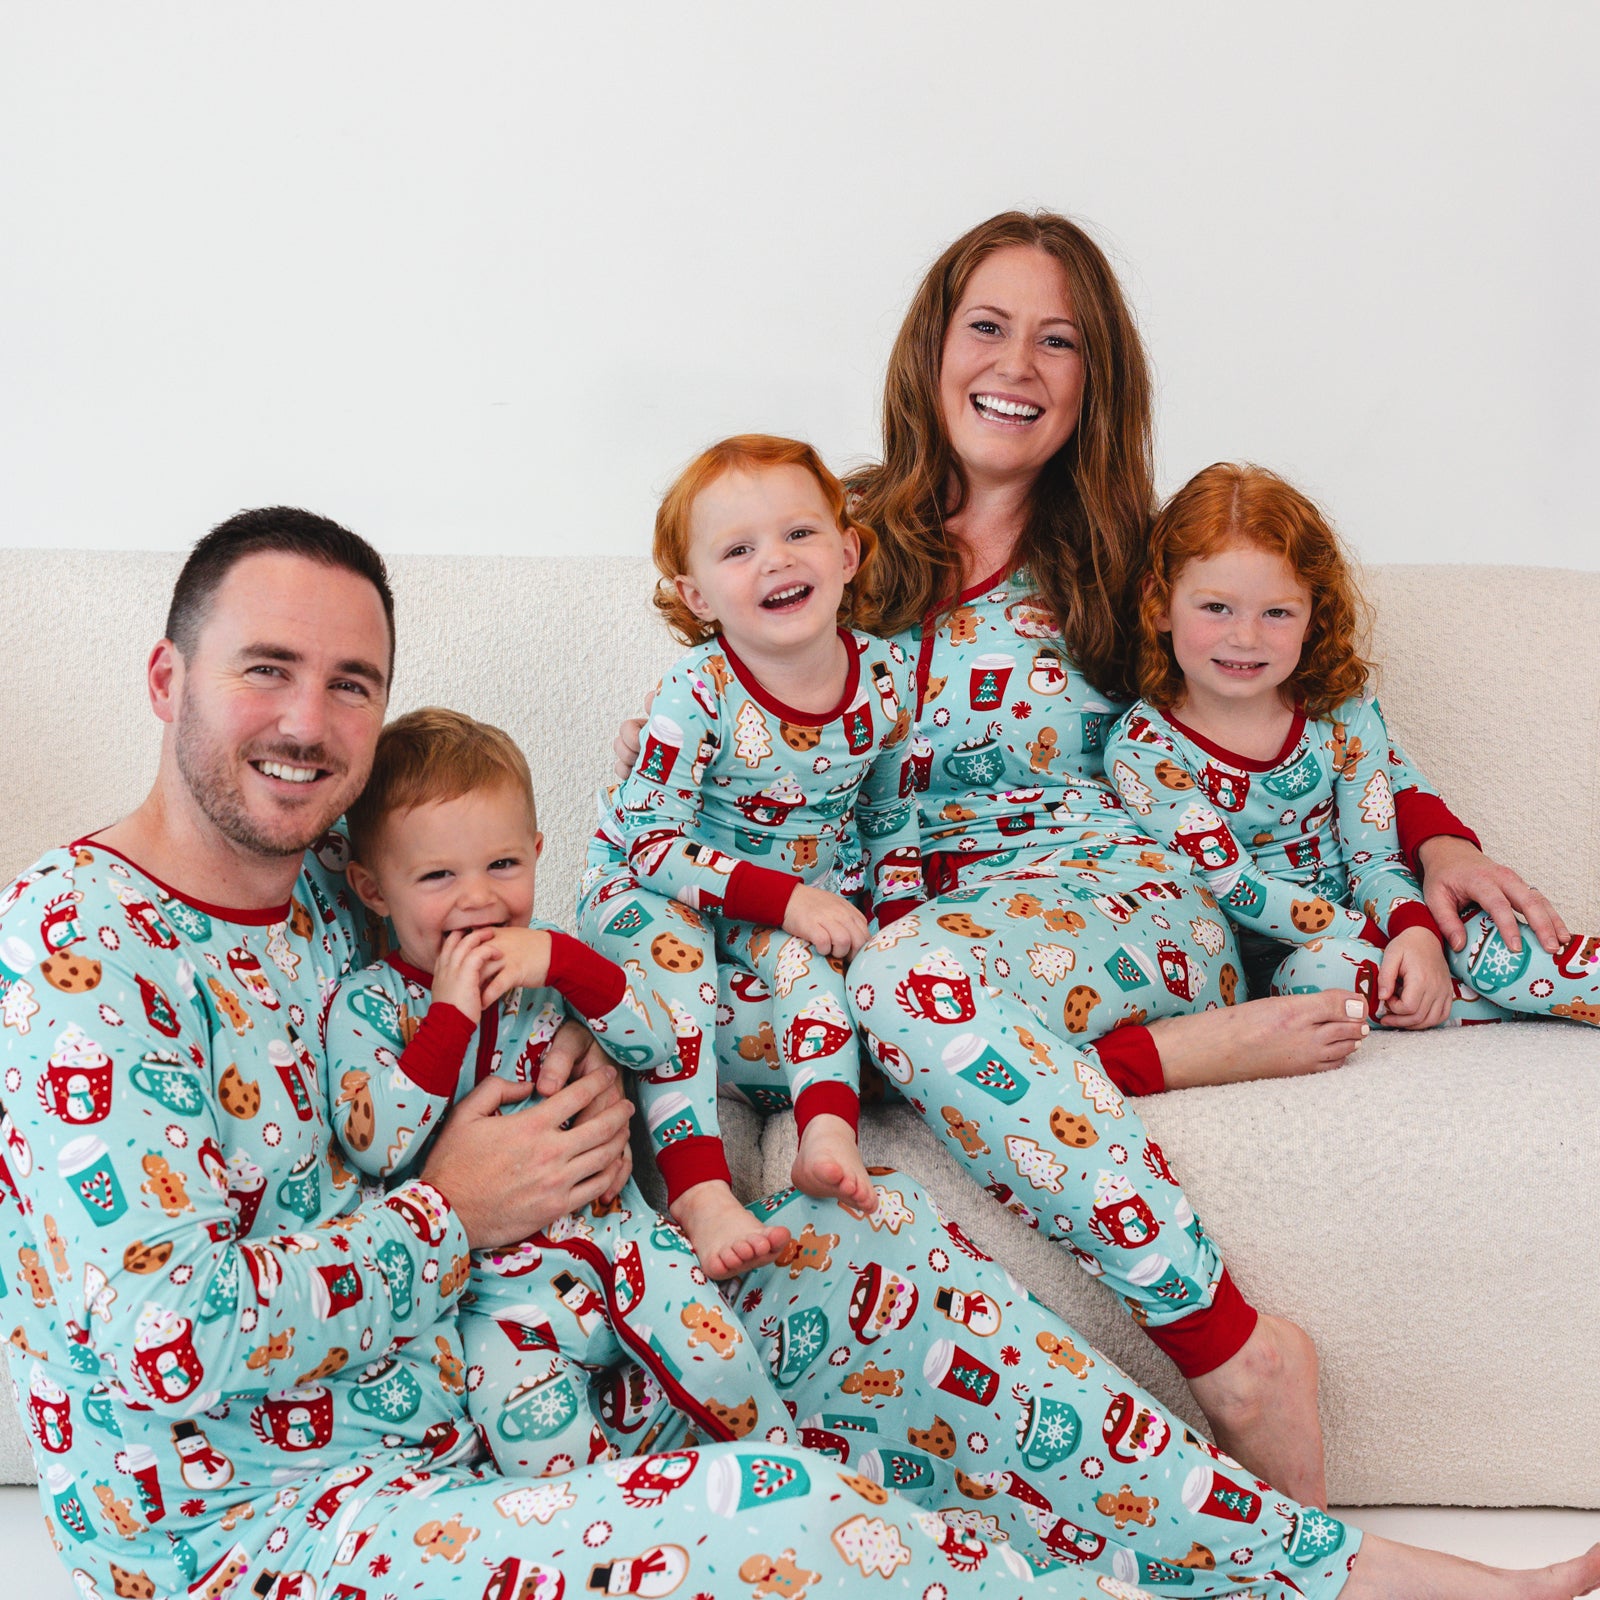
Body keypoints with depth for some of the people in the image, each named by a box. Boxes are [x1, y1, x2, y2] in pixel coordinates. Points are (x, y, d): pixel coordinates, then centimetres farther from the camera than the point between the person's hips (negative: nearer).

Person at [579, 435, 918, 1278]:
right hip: (644, 888, -3)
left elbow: (890, 818, 7)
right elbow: (651, 842, -25)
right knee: (668, 940, -33)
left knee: (796, 949, -29)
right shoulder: (698, 693, -24)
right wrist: (786, 897, -31)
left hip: (801, 902, 4)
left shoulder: (884, 677, -8)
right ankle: (699, 1189, -42)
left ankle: (829, 1130, -37)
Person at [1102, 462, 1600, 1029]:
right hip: (1262, 959, -3)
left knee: (1485, 938, -24)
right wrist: (1378, 940, -23)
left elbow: (1375, 858, -2)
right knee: (1330, 970, -34)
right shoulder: (1141, 748, -14)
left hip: (1370, 918, 3)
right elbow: (1230, 886, -18)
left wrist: (1417, 932, -25)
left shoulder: (1343, 712, -3)